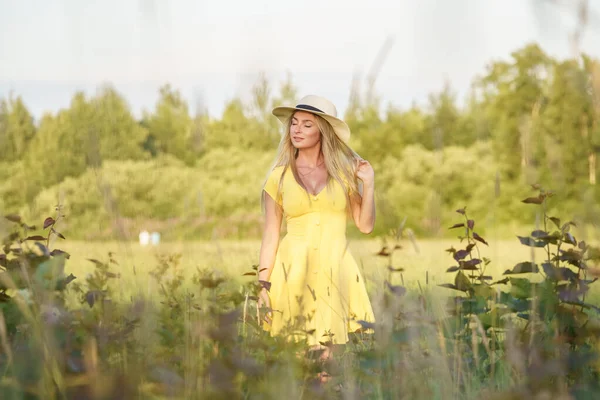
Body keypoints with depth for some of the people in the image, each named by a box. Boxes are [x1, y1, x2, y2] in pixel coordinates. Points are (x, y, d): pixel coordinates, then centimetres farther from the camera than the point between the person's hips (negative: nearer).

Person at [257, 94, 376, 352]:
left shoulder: (344, 172, 8)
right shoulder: (279, 178, 6)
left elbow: (365, 225, 10)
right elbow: (270, 236, 5)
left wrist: (369, 185, -2)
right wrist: (262, 286, -2)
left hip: (335, 270, 0)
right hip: (293, 271, 0)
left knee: (327, 348, -7)